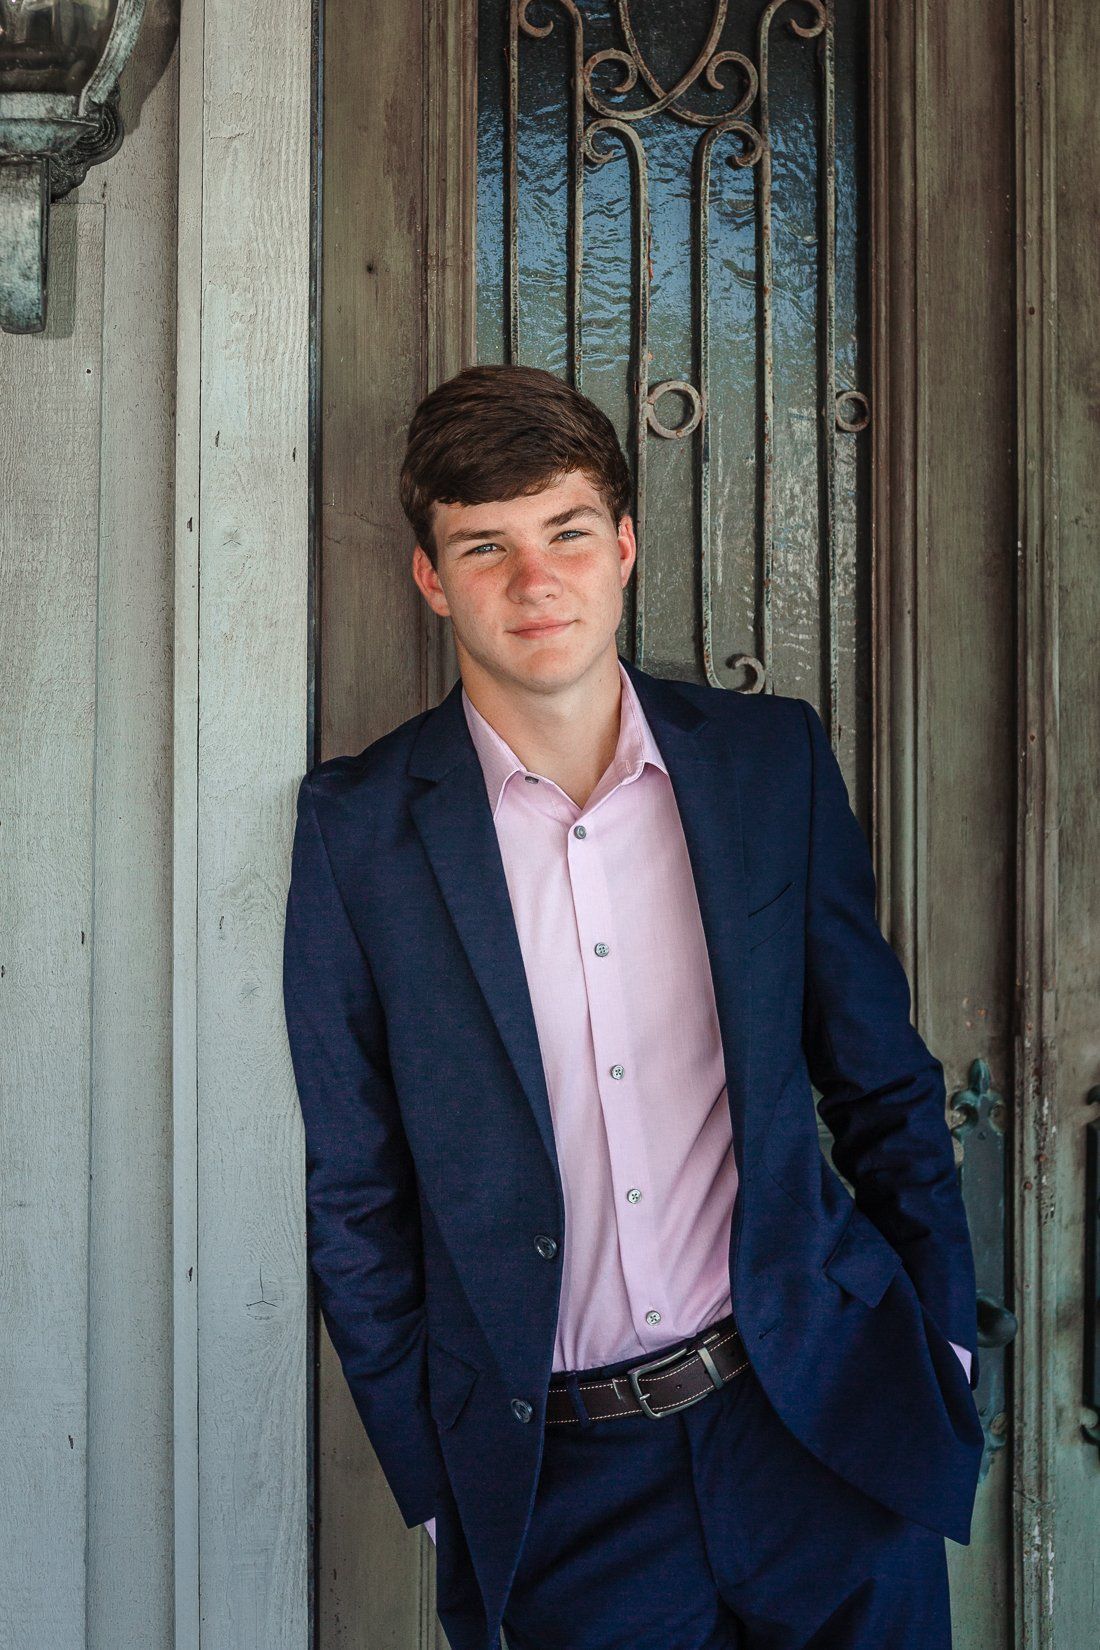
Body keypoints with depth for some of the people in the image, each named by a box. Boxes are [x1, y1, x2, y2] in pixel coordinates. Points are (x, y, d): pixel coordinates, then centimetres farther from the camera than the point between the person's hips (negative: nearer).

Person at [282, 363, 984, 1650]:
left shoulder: (773, 758, 0)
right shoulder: (358, 824, -5)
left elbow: (883, 1083, 8)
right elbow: (355, 1193, 0)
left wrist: (943, 1344, 6)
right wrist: (439, 1485, 1)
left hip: (824, 1425, 2)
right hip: (559, 1483, -1)